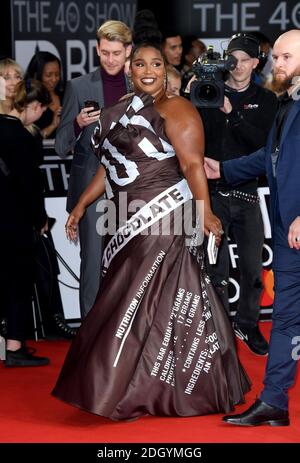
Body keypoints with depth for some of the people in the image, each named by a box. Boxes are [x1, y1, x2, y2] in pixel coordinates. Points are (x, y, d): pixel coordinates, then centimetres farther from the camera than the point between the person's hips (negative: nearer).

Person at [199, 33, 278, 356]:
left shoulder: (265, 100, 6)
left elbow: (263, 143, -9)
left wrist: (232, 113, -19)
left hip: (246, 194, 2)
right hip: (213, 192, -1)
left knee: (252, 269, 4)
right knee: (216, 269, 1)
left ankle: (247, 325, 22)